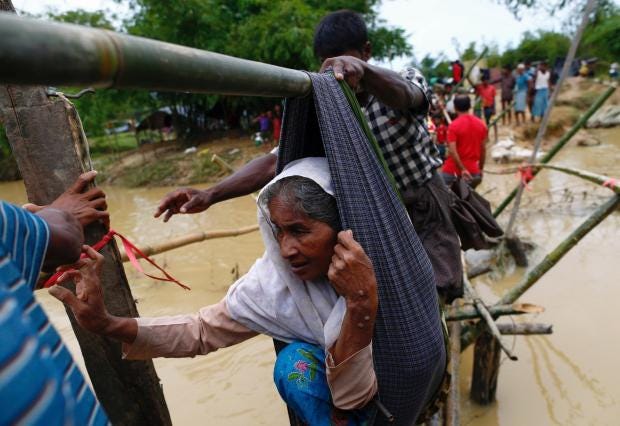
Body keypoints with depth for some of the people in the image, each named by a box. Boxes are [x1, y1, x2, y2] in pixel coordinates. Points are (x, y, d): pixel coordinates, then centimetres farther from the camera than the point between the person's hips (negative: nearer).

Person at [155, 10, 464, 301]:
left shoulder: (407, 80, -11)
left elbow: (403, 96, -36)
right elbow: (275, 162, -14)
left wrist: (362, 70, -60)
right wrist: (210, 195, -28)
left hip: (425, 211, -1)